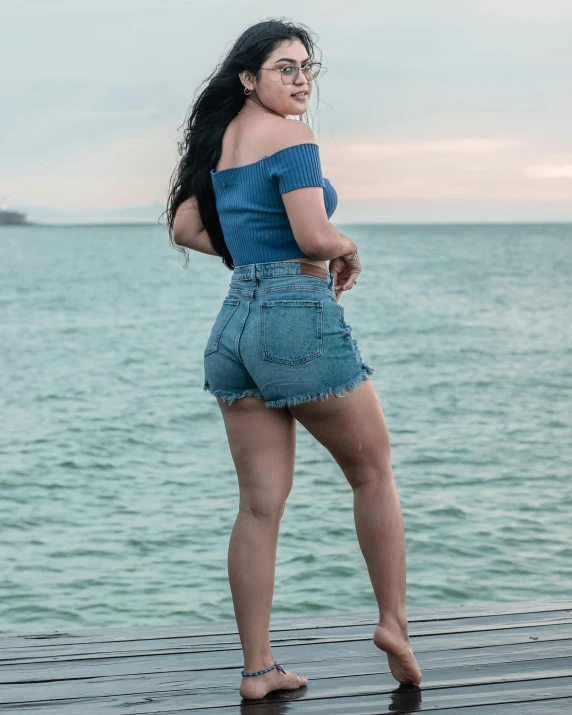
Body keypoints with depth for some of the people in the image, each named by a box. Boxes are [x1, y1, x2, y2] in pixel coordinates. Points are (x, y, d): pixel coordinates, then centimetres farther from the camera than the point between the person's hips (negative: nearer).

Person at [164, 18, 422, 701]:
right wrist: (348, 249, 0)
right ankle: (394, 623, 20)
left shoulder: (219, 138, 14)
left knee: (259, 505, 7)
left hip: (236, 322, 8)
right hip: (300, 318, -7)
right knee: (373, 473, 13)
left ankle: (258, 668, 9)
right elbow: (314, 237, -20)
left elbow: (185, 227, 19)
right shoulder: (291, 137, -11)